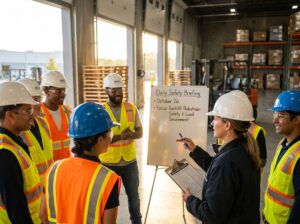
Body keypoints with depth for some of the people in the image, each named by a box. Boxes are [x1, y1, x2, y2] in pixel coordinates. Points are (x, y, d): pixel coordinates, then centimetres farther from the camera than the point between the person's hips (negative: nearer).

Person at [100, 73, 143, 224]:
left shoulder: (132, 108, -1)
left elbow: (140, 132, 2)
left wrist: (131, 134, -21)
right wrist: (119, 137, -27)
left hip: (130, 161, 3)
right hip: (108, 163, -3)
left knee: (133, 194, 20)